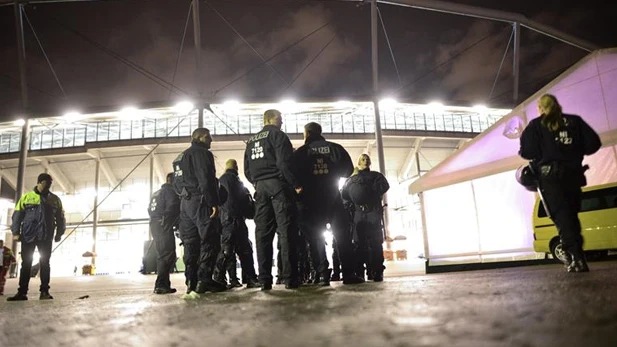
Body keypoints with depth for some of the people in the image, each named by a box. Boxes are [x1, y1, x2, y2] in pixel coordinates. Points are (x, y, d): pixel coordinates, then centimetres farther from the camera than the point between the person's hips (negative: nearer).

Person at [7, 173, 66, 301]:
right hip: (28, 236, -1)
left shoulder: (55, 199, 10)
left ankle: (44, 292, 3)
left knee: (45, 264, 1)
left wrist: (59, 233, 9)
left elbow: (60, 218, 15)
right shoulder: (26, 197, 6)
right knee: (26, 264, 3)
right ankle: (22, 292, 7)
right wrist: (16, 232, -4)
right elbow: (17, 215, 4)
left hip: (46, 237, 1)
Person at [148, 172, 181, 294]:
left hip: (154, 225, 9)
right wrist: (178, 222, 0)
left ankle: (162, 284, 12)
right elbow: (173, 208, -14)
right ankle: (161, 284, -19)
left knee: (162, 255, 13)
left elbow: (150, 210, 22)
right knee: (168, 255, -12)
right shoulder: (170, 191, -3)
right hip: (164, 226, -9)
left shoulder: (155, 194, 24)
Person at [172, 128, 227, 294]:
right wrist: (213, 203, -19)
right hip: (200, 202, -9)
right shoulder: (202, 153, -5)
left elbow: (177, 183, 23)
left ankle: (191, 281, 6)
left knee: (191, 243, 7)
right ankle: (204, 279, -13)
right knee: (209, 241, -8)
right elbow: (206, 180, -17)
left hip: (185, 203, 9)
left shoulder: (180, 158, 23)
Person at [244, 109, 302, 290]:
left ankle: (264, 279, 1)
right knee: (286, 232, -6)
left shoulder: (251, 141, 20)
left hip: (260, 188, 6)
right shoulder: (278, 135, -1)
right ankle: (289, 278, -9)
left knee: (262, 234, 3)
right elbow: (284, 163, -13)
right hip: (278, 185, -6)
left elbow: (247, 171, 17)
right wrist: (296, 184, -8)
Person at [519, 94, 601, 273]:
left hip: (550, 176, -4)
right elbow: (594, 143, 4)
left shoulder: (536, 125, 2)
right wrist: (575, 152, 20)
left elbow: (527, 152, -8)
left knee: (561, 216, -6)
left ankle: (576, 258, -16)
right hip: (573, 174, 4)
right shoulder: (575, 121, 11)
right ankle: (577, 256, 12)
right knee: (571, 215, 14)